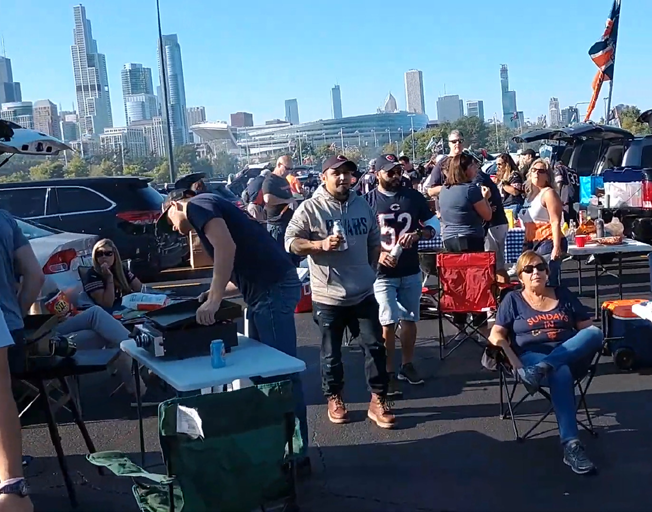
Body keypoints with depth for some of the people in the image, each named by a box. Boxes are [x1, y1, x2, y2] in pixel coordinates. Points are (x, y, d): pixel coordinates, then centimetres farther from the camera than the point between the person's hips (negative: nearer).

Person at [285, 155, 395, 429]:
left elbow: (374, 241, 18)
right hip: (328, 296, -4)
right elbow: (290, 242, -11)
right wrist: (321, 245, -23)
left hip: (363, 293, 4)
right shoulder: (310, 208, -8)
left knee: (375, 345, 4)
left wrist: (370, 270, 12)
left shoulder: (362, 205, 8)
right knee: (331, 352, 10)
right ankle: (334, 398, 28)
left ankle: (378, 400, 15)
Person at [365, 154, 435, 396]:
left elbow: (432, 227, 7)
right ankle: (389, 372, 6)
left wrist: (418, 234, -14)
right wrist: (377, 254, -20)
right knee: (388, 322, -6)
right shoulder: (368, 201, -6)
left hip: (411, 271, 4)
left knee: (409, 320, 13)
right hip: (383, 272, -3)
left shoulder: (413, 196, 3)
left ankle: (407, 365, 29)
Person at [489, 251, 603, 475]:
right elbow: (496, 335, 2)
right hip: (532, 357, -3)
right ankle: (571, 446, -44)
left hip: (571, 356, 3)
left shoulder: (563, 295, 20)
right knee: (561, 373, -39)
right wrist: (514, 361, -17)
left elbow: (588, 328, 17)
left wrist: (592, 342, -7)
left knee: (595, 332, -28)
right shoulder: (513, 300, 12)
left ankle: (540, 371, -42)